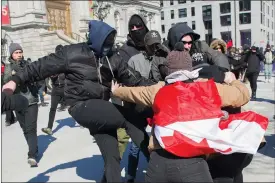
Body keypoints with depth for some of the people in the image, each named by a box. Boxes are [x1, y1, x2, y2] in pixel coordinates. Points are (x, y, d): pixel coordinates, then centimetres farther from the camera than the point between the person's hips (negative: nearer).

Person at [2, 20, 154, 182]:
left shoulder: (113, 59, 6)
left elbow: (134, 78, 4)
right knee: (131, 120, -20)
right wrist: (17, 80, 0)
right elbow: (43, 66, 0)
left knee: (112, 156, 0)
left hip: (101, 109, 5)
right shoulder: (73, 53, -6)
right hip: (82, 107, -5)